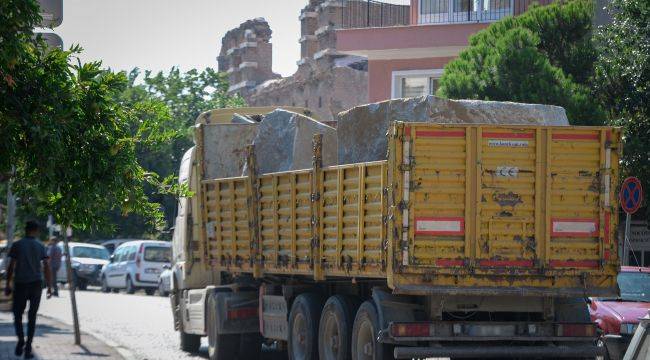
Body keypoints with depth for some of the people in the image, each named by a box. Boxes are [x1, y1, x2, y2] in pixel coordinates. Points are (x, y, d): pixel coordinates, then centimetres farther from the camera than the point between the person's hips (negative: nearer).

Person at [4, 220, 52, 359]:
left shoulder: (17, 245, -1)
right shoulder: (40, 246, 3)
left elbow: (11, 266, -5)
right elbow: (46, 267, -2)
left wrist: (8, 285, 1)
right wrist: (49, 287, 2)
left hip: (20, 284, -1)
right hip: (36, 284, 1)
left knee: (18, 314, 11)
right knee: (32, 316, 8)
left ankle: (21, 339, -12)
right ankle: (28, 347, 1)